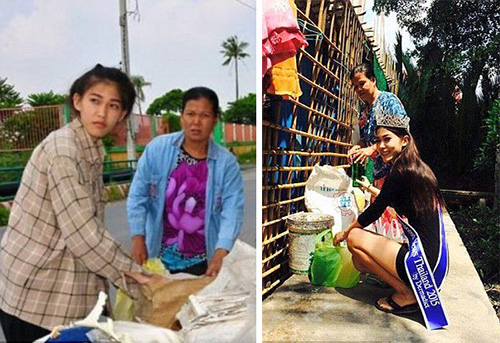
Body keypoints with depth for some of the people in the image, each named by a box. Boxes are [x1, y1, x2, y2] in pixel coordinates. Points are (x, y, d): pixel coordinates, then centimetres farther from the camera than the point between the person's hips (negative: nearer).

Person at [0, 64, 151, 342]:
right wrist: (130, 271, -13)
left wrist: (124, 269, 5)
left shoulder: (91, 150, 7)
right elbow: (81, 231, -24)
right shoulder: (63, 149, -20)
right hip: (36, 298, -8)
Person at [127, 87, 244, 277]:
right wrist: (138, 237, -8)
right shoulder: (157, 149, -7)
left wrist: (221, 252, -28)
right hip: (159, 256, 1)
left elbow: (232, 210, -16)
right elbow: (137, 196, -2)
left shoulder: (227, 163, -10)